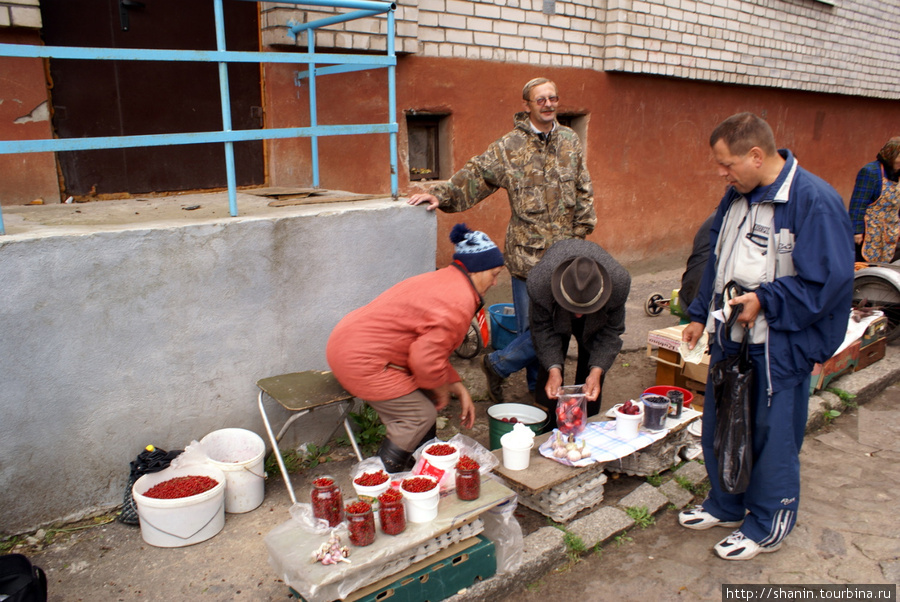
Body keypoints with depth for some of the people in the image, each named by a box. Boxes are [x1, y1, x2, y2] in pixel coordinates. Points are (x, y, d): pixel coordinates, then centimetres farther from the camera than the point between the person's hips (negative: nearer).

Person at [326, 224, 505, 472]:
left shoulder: (442, 281, 13)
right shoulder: (459, 305, -20)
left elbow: (432, 346, 18)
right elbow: (426, 359, -25)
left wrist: (458, 388, 15)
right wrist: (442, 389, -4)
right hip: (359, 360, -11)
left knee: (428, 398, 19)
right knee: (420, 415, -1)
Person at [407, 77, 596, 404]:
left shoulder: (570, 141, 10)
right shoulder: (509, 147, -2)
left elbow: (583, 192, 12)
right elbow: (475, 175, -3)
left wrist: (581, 233, 7)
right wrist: (441, 194, -17)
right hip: (528, 254, -4)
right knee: (533, 328, -5)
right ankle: (497, 365, 20)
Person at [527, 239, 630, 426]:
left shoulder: (620, 282, -41)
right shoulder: (538, 281, -43)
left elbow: (611, 332, -24)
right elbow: (543, 329, -25)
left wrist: (597, 371, -35)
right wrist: (554, 368, -36)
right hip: (554, 315, -1)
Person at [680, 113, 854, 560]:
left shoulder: (814, 201, -18)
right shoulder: (736, 197, 7)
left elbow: (829, 281, -19)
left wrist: (764, 300, -21)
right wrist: (701, 316, 17)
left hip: (780, 346, -8)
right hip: (730, 338, 8)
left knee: (773, 436, 8)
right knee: (719, 426, 18)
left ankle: (767, 526, 28)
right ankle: (725, 506, 40)